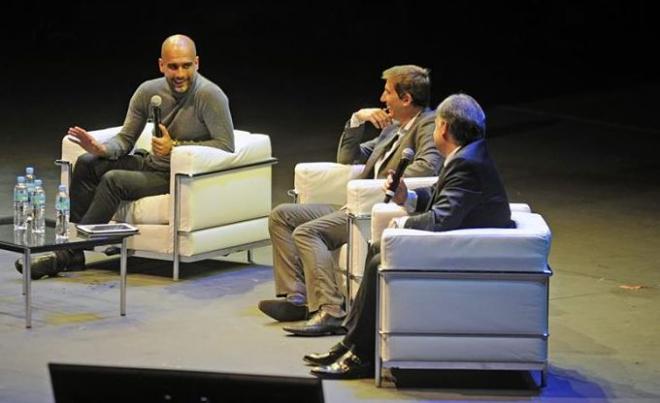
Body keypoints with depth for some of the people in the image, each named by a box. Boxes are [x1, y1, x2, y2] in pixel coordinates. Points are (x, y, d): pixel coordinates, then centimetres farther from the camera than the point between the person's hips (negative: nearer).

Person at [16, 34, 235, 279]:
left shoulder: (210, 96, -18)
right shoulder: (149, 91, 1)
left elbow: (226, 146, -19)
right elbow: (126, 139, 7)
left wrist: (175, 147, -22)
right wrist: (102, 149, -16)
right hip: (150, 164, 7)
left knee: (114, 180, -25)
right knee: (86, 164, -6)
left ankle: (68, 255, -19)